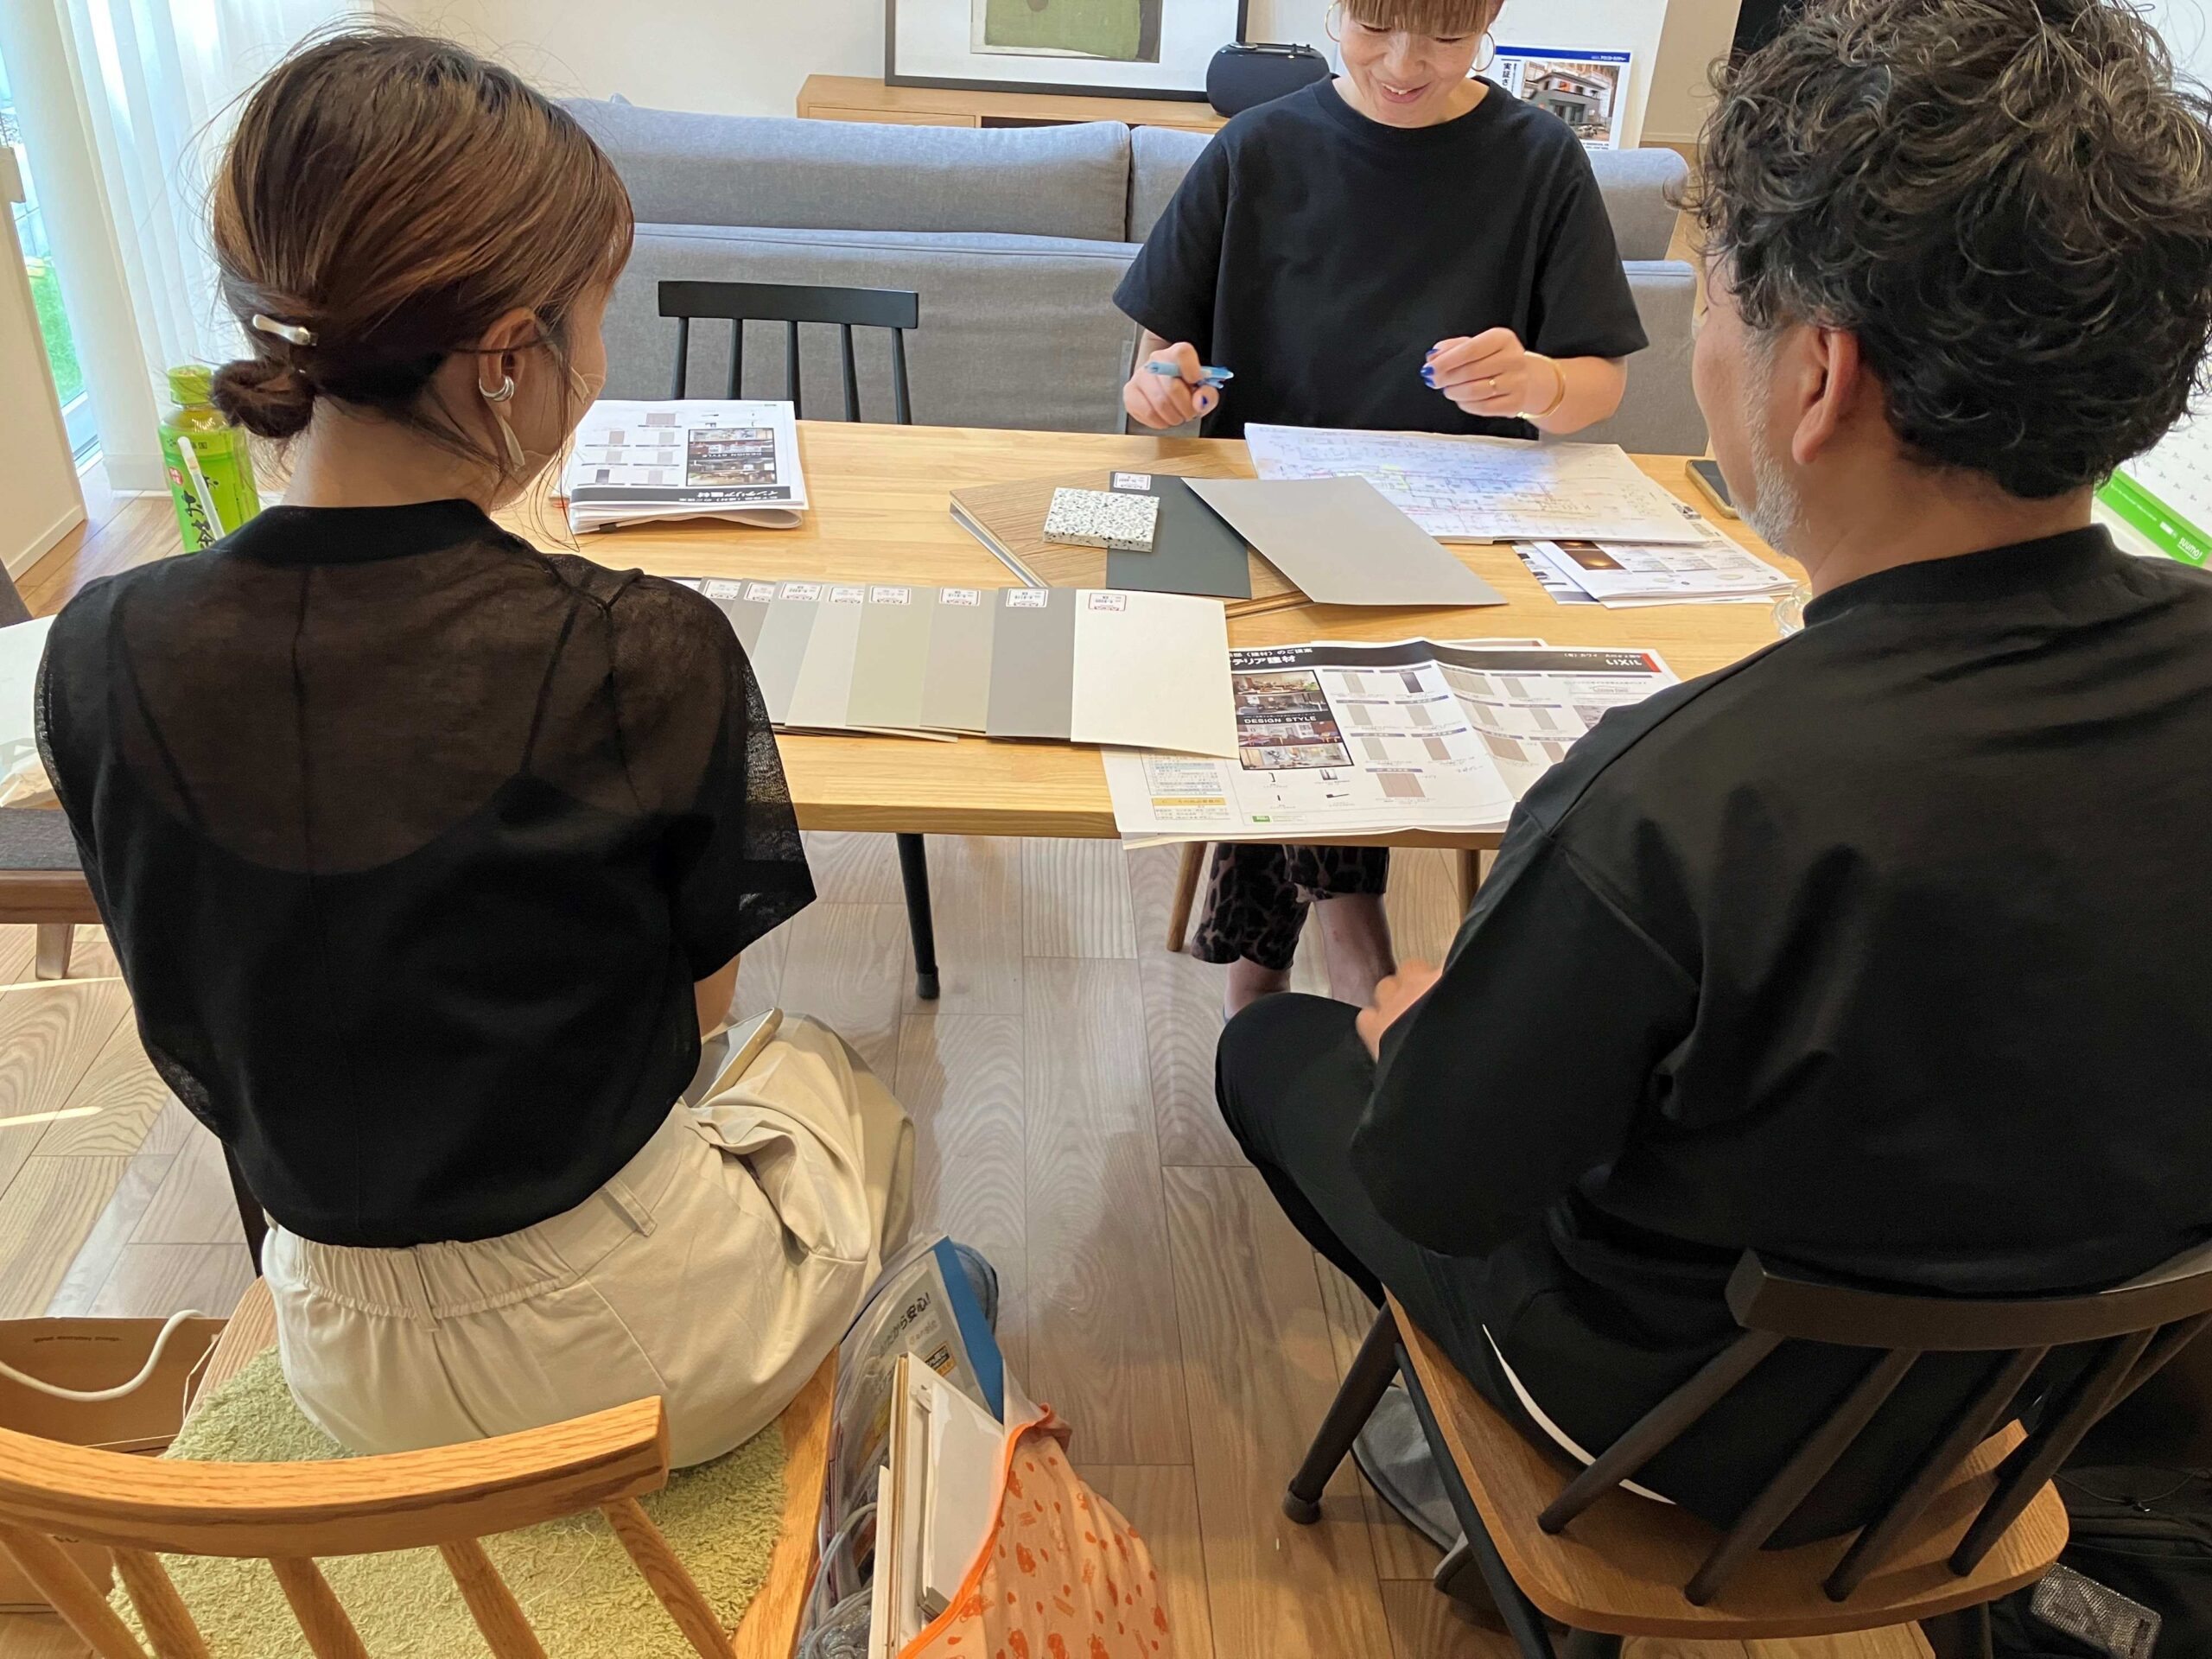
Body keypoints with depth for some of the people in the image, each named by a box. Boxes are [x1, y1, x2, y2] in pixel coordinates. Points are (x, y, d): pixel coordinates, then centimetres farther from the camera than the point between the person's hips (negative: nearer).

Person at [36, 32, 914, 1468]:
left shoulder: (99, 658, -15)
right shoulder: (652, 655, -28)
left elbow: (198, 1049, -1)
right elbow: (699, 1003, -12)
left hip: (346, 1363, 4)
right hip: (618, 1343, -4)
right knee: (858, 1101, 28)